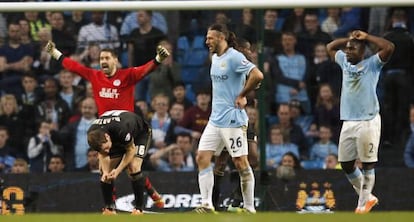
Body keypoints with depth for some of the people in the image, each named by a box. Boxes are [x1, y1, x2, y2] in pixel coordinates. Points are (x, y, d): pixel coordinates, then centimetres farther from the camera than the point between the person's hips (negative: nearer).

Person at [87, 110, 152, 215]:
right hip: (117, 140, 5)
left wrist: (117, 171, -32)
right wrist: (105, 172, -29)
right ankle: (109, 208, 3)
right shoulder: (92, 134, -29)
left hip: (140, 134, -5)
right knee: (105, 169, -8)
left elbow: (131, 150, -27)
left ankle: (139, 209, -18)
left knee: (133, 167, -25)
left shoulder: (122, 129, -45)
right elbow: (102, 154, -12)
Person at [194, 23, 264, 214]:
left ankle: (249, 208, 4)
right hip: (215, 118, 9)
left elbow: (257, 76, -24)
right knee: (202, 158, 0)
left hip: (232, 119, -9)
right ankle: (207, 205, 2)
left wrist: (242, 96, -14)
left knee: (241, 163, -3)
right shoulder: (215, 58, 14)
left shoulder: (234, 57, -13)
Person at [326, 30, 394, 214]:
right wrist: (350, 38, 16)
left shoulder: (372, 64, -3)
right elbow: (330, 47, 30)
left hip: (368, 122, -7)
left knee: (367, 164, -3)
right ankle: (367, 197, 22)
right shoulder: (345, 62, 15)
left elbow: (389, 47, -17)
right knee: (346, 164, 8)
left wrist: (366, 37, -7)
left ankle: (364, 202, 3)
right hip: (348, 122, 7)